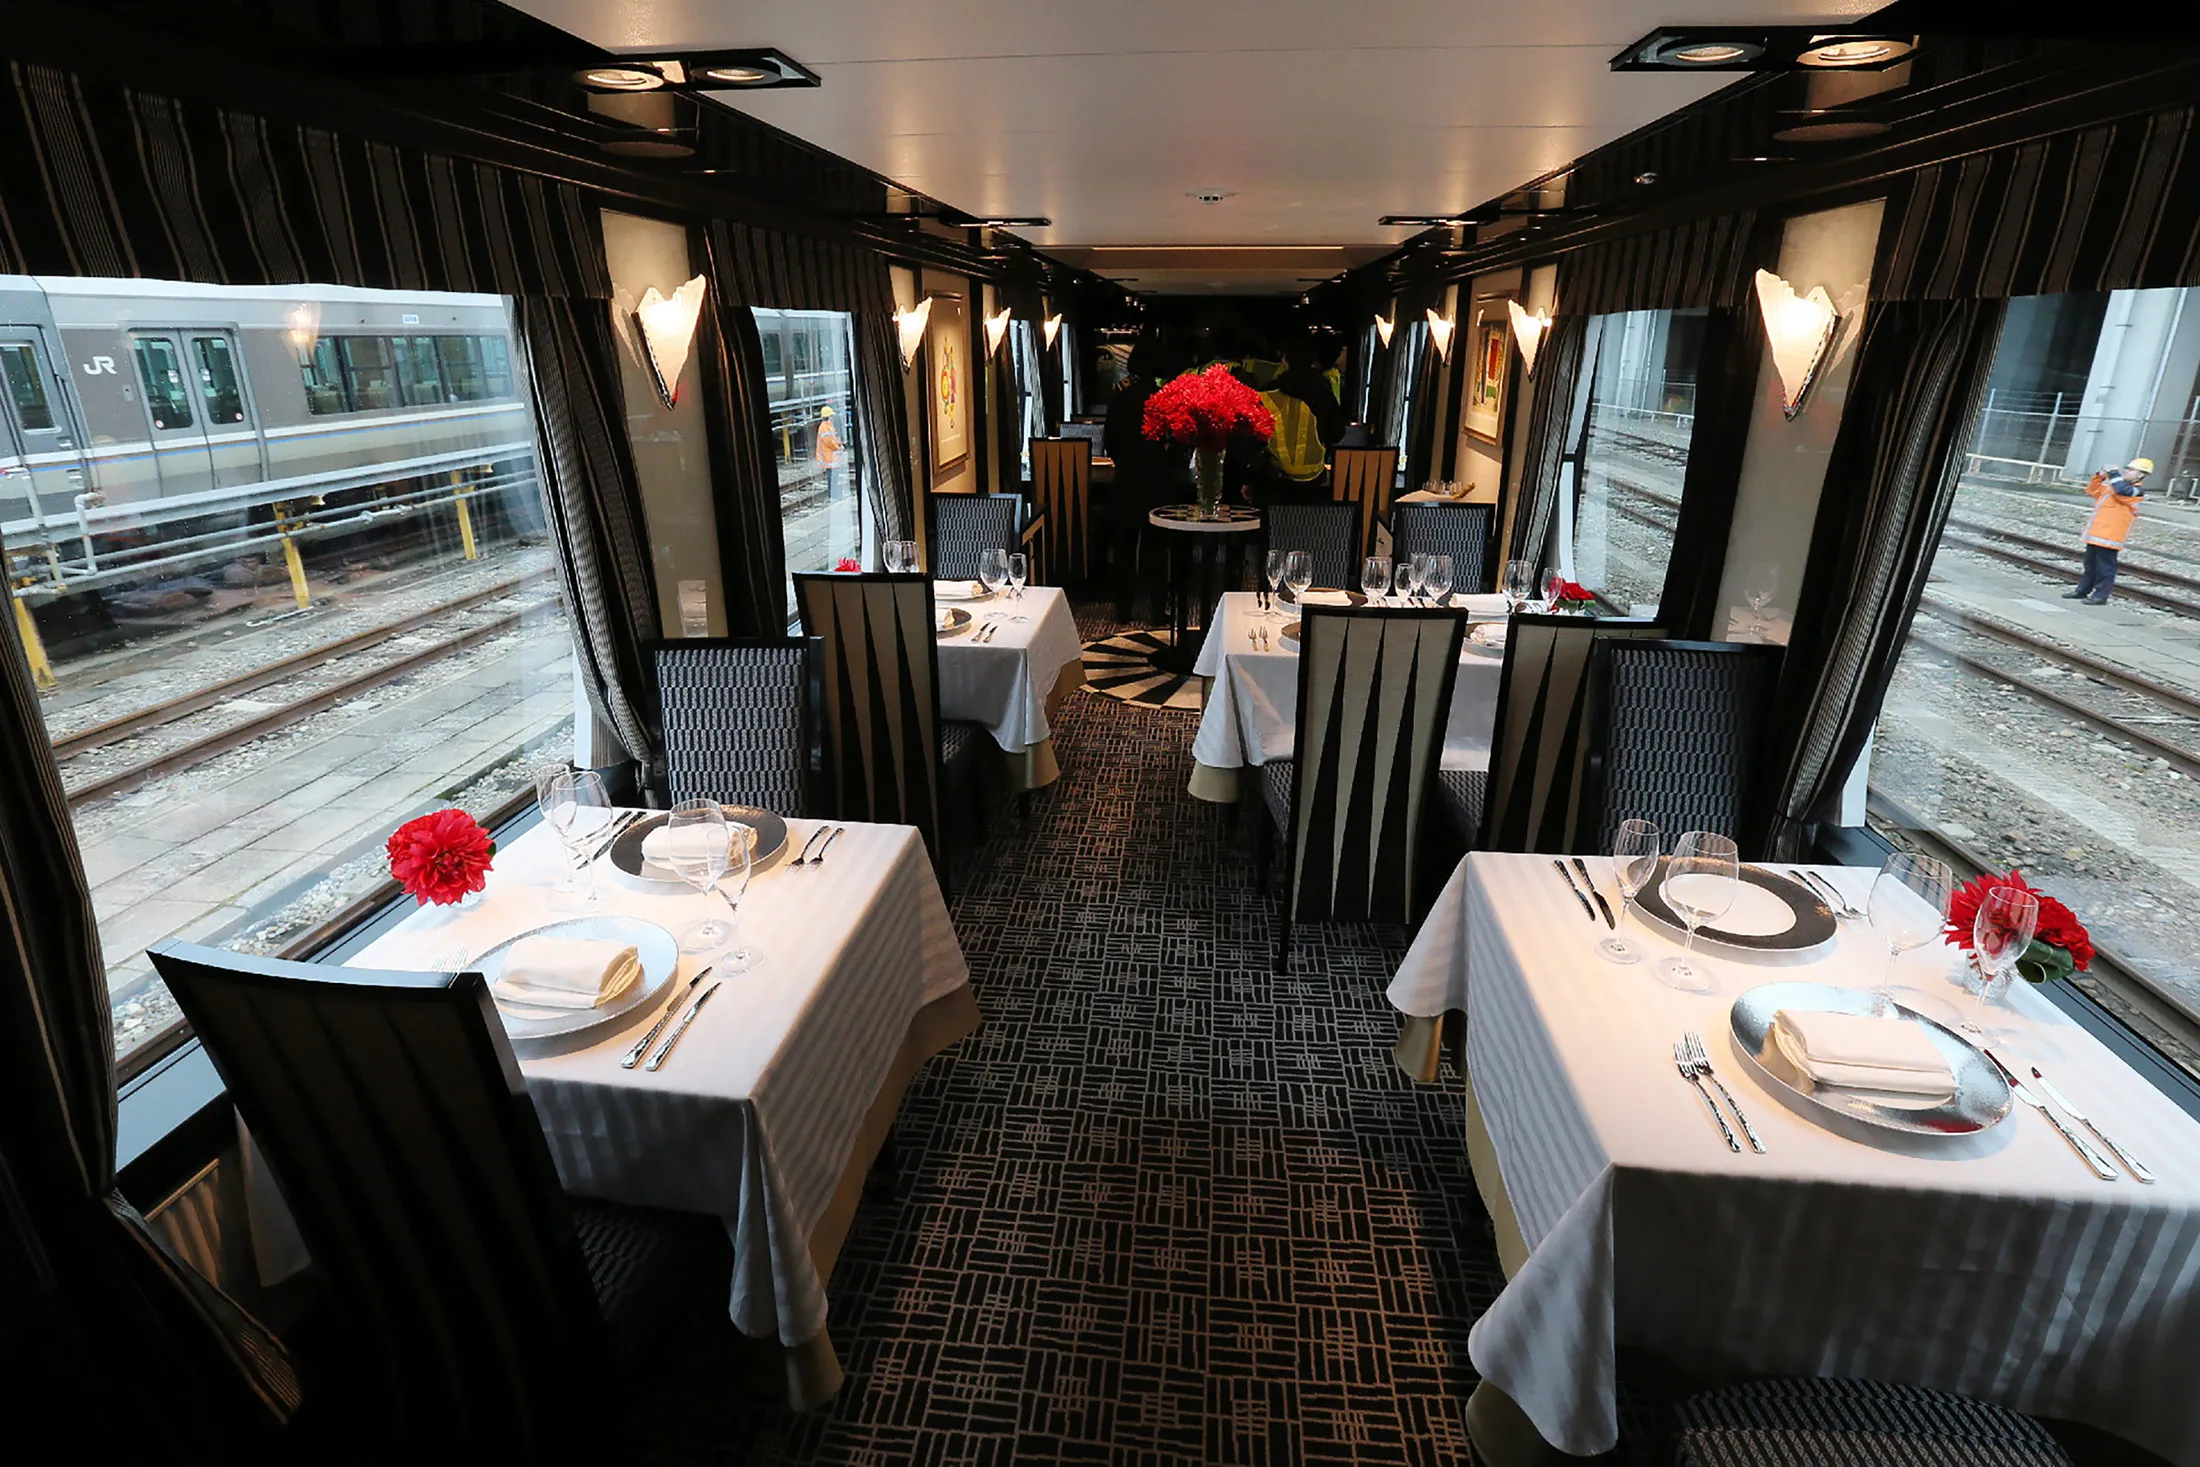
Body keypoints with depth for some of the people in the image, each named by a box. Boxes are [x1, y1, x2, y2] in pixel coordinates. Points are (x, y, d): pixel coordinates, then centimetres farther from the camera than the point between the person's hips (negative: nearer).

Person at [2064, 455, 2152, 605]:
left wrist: (2114, 474, -15)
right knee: (2090, 564, 16)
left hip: (2109, 535, -9)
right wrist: (2101, 476, 10)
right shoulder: (2113, 485, 17)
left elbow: (2122, 491, -28)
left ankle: (2101, 596, -2)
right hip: (2096, 533, 9)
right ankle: (2082, 591, 24)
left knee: (2105, 567, -5)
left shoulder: (2137, 491, -8)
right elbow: (2093, 491, 25)